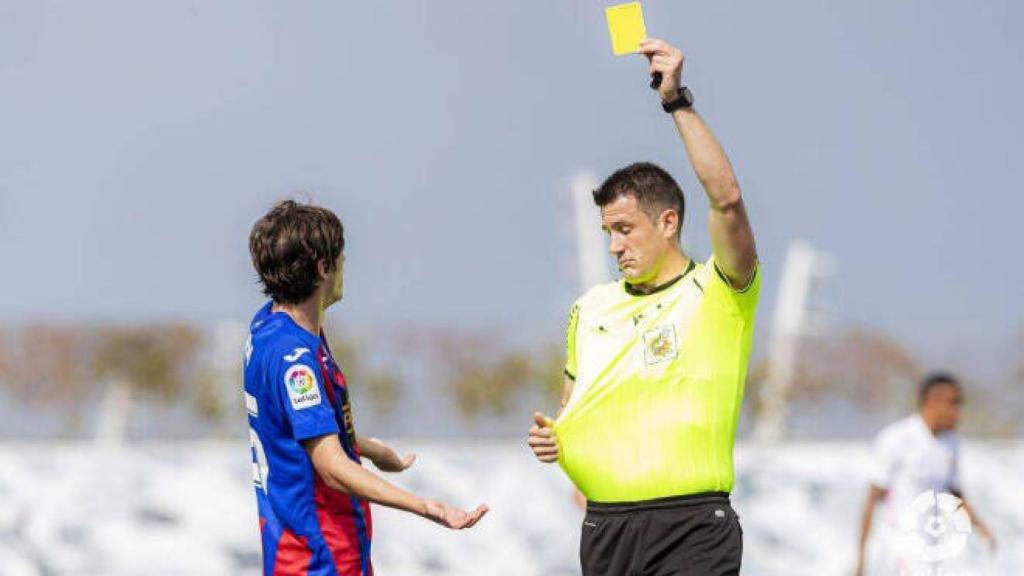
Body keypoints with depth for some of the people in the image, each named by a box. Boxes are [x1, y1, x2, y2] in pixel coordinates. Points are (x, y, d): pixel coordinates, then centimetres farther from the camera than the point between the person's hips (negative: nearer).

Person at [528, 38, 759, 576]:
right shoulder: (591, 307, 15)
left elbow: (726, 199, -18)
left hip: (691, 532, -6)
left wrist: (678, 101, -20)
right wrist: (551, 437, 3)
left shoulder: (716, 294, -1)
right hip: (605, 527, 6)